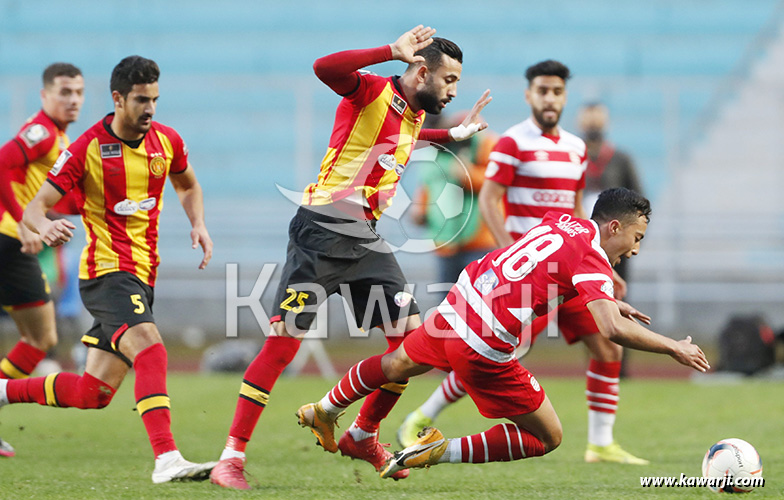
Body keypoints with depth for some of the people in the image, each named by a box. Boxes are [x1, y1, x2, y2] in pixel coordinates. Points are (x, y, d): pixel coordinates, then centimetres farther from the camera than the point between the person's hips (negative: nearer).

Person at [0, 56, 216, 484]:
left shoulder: (166, 141, 5)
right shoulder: (87, 148, -11)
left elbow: (187, 185, 26)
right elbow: (35, 206, -12)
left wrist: (198, 224, 6)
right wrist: (45, 227, -36)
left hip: (143, 275, 7)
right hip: (106, 271, -7)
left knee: (92, 394, 8)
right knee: (150, 348, -31)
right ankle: (167, 460, -38)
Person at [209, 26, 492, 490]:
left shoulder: (416, 116, 16)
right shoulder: (372, 91, -9)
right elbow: (325, 68, -30)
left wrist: (454, 134, 35)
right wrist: (394, 51, -31)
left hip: (366, 237, 8)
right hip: (323, 229, -8)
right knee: (285, 339, -12)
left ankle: (363, 435, 20)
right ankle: (232, 457, -9)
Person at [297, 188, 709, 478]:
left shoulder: (562, 222, 9)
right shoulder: (592, 259, -14)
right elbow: (612, 330, -27)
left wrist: (610, 304, 25)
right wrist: (673, 348, -16)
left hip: (456, 307, 8)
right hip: (485, 347, -8)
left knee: (398, 364, 36)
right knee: (548, 437, 4)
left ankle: (325, 411, 57)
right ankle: (442, 453, 0)